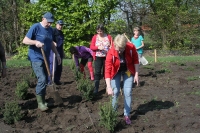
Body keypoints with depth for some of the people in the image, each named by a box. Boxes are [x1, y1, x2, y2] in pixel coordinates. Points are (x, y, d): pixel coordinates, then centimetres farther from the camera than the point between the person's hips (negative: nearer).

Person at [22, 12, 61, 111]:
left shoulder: (50, 30, 10)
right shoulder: (35, 27, -12)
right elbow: (25, 40, -13)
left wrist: (57, 54, 17)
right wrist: (36, 42, -29)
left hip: (45, 58, 7)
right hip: (36, 58, -7)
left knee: (45, 80, 9)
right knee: (42, 79, -17)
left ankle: (42, 100, 22)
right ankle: (40, 102, -7)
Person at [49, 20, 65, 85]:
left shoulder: (61, 33, 21)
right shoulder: (53, 30, -5)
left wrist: (63, 52, 29)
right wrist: (54, 43, -34)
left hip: (59, 51, 9)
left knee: (59, 67, 10)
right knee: (53, 65, -12)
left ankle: (57, 80, 20)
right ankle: (49, 81, -9)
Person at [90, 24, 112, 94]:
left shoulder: (109, 36, 1)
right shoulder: (95, 37, 1)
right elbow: (91, 47, 0)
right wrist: (98, 47, -17)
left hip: (107, 57, 0)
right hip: (98, 57, 0)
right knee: (97, 72, -5)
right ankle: (96, 88, -3)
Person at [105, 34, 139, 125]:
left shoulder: (131, 48, -30)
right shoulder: (111, 53, -33)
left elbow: (135, 60, -11)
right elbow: (107, 70, -36)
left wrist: (136, 74, -11)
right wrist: (108, 87, -42)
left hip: (128, 71, 1)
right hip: (116, 72, -1)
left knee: (127, 93, -2)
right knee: (115, 92, -2)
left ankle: (127, 115, 8)